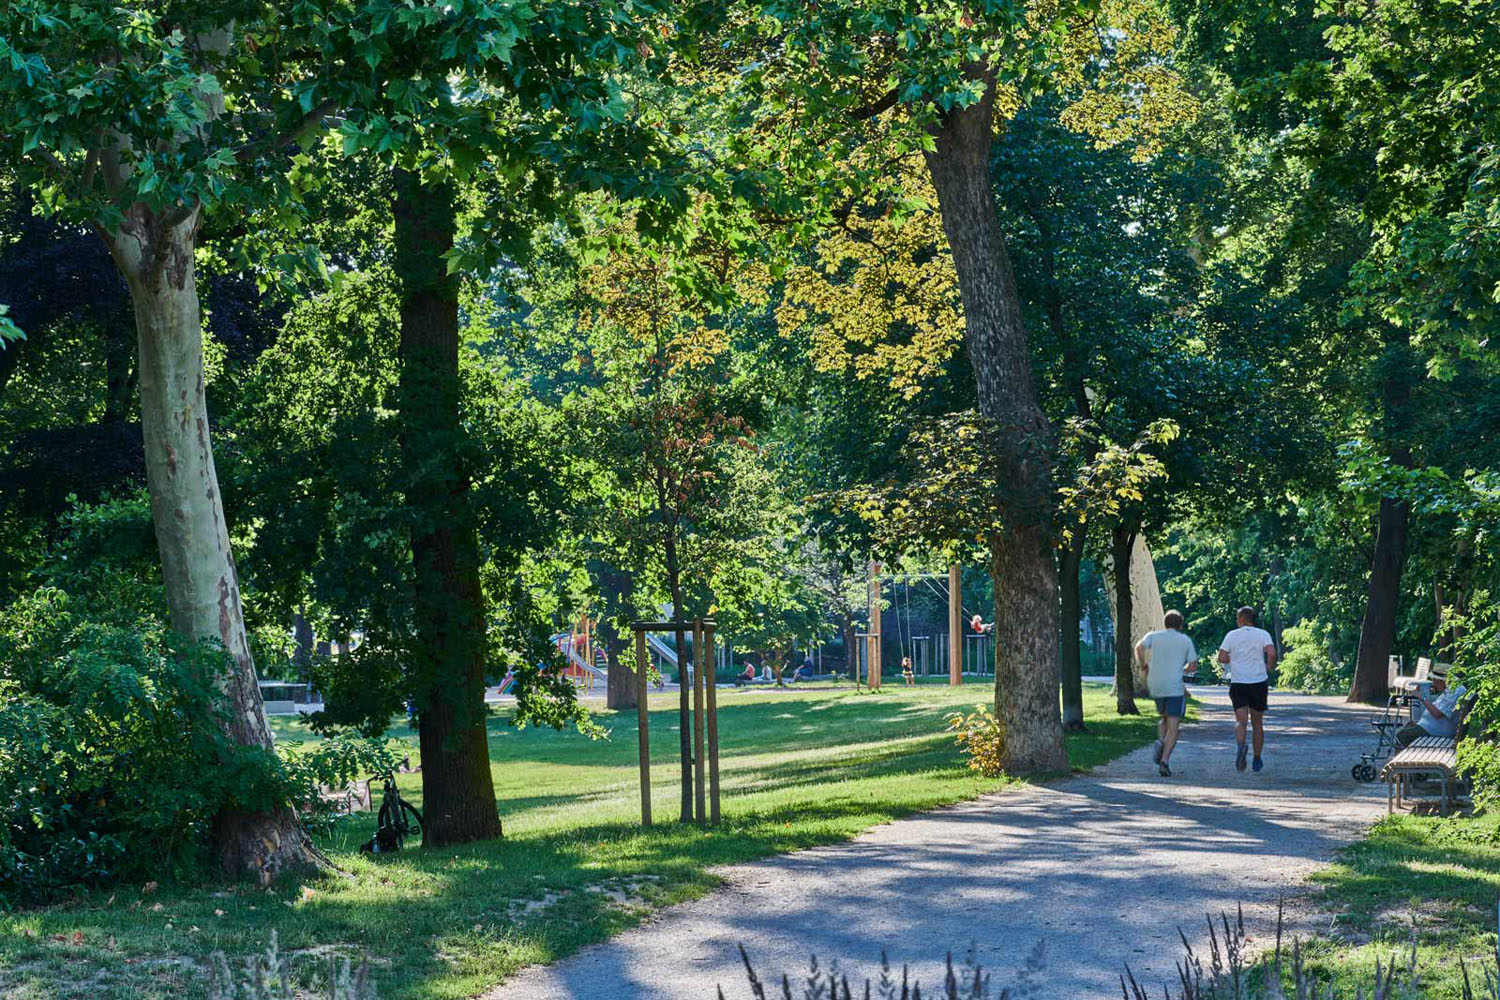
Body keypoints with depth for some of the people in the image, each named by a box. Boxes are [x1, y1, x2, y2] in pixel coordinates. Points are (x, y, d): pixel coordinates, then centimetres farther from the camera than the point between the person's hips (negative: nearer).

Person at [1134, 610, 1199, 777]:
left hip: (1155, 686, 3)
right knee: (1173, 727, -1)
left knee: (1164, 718, 25)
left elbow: (1139, 647, -10)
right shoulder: (1185, 640, 7)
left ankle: (1160, 741, -3)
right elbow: (1193, 665, 4)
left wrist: (1144, 666, 1)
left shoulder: (1153, 635, 8)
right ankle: (1164, 761, -16)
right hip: (1175, 687, -3)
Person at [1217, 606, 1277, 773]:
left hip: (1238, 683, -1)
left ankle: (1240, 745, -37)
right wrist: (1269, 669, 2)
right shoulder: (1263, 634, 1)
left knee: (1240, 720, -6)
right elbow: (1271, 653, -15)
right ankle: (1257, 760, 20)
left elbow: (1222, 658, -2)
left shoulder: (1232, 635, 3)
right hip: (1259, 682, 1)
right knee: (1257, 722, 13)